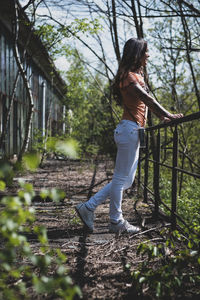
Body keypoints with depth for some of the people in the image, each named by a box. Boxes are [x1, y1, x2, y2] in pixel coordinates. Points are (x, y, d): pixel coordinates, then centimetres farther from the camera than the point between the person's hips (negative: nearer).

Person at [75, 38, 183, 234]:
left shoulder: (136, 75, 21)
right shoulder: (129, 76, -10)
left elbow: (147, 102, 22)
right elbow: (147, 99, -21)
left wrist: (162, 118, 15)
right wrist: (169, 116, -24)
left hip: (133, 132, 10)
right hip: (129, 129, -10)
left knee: (126, 180, 12)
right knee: (121, 178, 0)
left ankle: (88, 207, 15)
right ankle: (116, 222, 12)